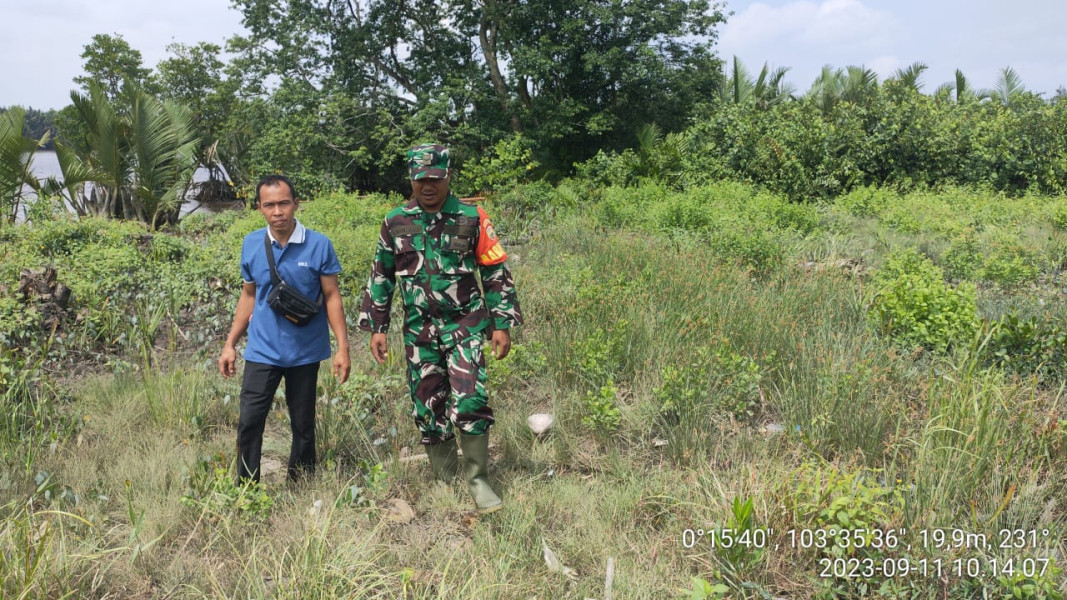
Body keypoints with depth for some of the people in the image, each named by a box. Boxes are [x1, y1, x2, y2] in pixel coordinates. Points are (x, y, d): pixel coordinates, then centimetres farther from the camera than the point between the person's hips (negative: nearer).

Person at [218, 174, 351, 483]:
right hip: (262, 350, 1)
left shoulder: (319, 244, -9)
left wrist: (342, 347, -9)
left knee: (303, 424, 12)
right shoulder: (251, 244, -1)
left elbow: (331, 297, -4)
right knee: (249, 422, -3)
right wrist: (230, 344, 9)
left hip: (305, 351, -1)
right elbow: (248, 296, 9)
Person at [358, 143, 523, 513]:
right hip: (419, 331, 3)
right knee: (428, 410, 7)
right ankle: (445, 484, 23)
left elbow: (496, 273, 1)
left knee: (469, 404, -13)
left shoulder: (471, 218, -2)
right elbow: (380, 277, 12)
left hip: (465, 326, -3)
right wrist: (376, 327, 7)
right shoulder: (396, 222, 5)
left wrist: (502, 324, -3)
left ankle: (479, 481, 4)